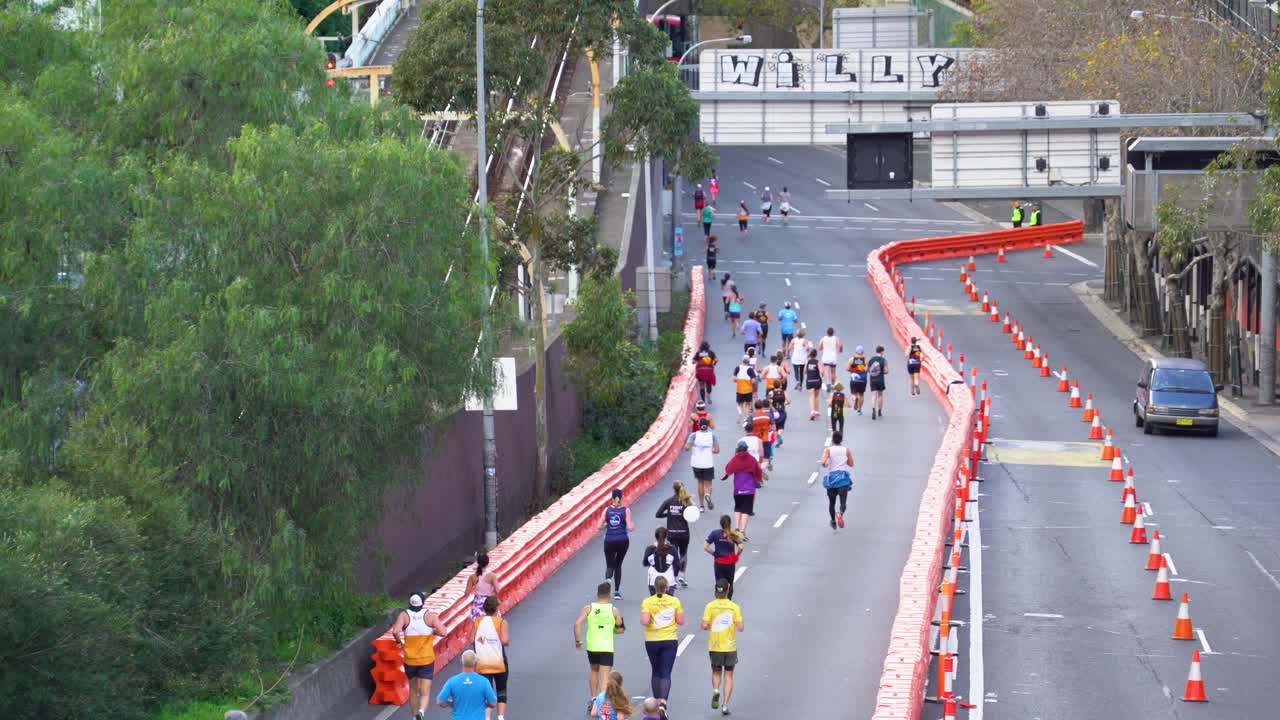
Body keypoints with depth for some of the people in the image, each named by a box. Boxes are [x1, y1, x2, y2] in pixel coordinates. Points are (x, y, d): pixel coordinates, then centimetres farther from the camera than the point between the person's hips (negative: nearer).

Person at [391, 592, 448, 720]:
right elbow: (443, 633, -16)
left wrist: (399, 642, -1)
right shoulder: (430, 616, -8)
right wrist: (433, 631, 4)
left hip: (409, 660, 2)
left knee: (413, 690, 23)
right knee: (425, 693, -3)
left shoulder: (404, 615, -7)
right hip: (427, 659, -2)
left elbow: (395, 631, -22)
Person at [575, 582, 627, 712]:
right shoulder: (614, 610, -1)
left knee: (594, 671, 26)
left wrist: (577, 641, -2)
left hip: (592, 646, 2)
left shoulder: (588, 609, -1)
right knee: (604, 676, -2)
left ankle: (593, 698, 26)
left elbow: (577, 624, -12)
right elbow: (621, 629, 5)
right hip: (607, 647, -2)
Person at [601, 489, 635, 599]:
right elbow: (630, 528, -10)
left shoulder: (607, 510, -2)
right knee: (618, 565, 17)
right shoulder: (626, 511, -6)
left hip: (609, 541, 0)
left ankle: (608, 579, -31)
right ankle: (617, 591, 16)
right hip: (622, 541, 0)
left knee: (610, 565, 5)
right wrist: (633, 526, 13)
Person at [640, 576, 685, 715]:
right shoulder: (674, 601, -5)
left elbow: (644, 621, -19)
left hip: (652, 641, 0)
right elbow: (681, 621, -4)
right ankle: (663, 703, -21)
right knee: (666, 674, -3)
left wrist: (647, 620, 3)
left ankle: (657, 702, 26)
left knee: (656, 672, 19)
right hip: (670, 641, 0)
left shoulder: (647, 602, -8)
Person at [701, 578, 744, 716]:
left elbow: (704, 626, -13)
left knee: (716, 672, 19)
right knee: (728, 676, 8)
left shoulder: (710, 606, -7)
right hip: (730, 646, 0)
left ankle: (715, 690, -10)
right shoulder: (734, 607, -7)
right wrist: (741, 626, 13)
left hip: (714, 646, 0)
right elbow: (740, 627, -9)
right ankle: (725, 705, 0)